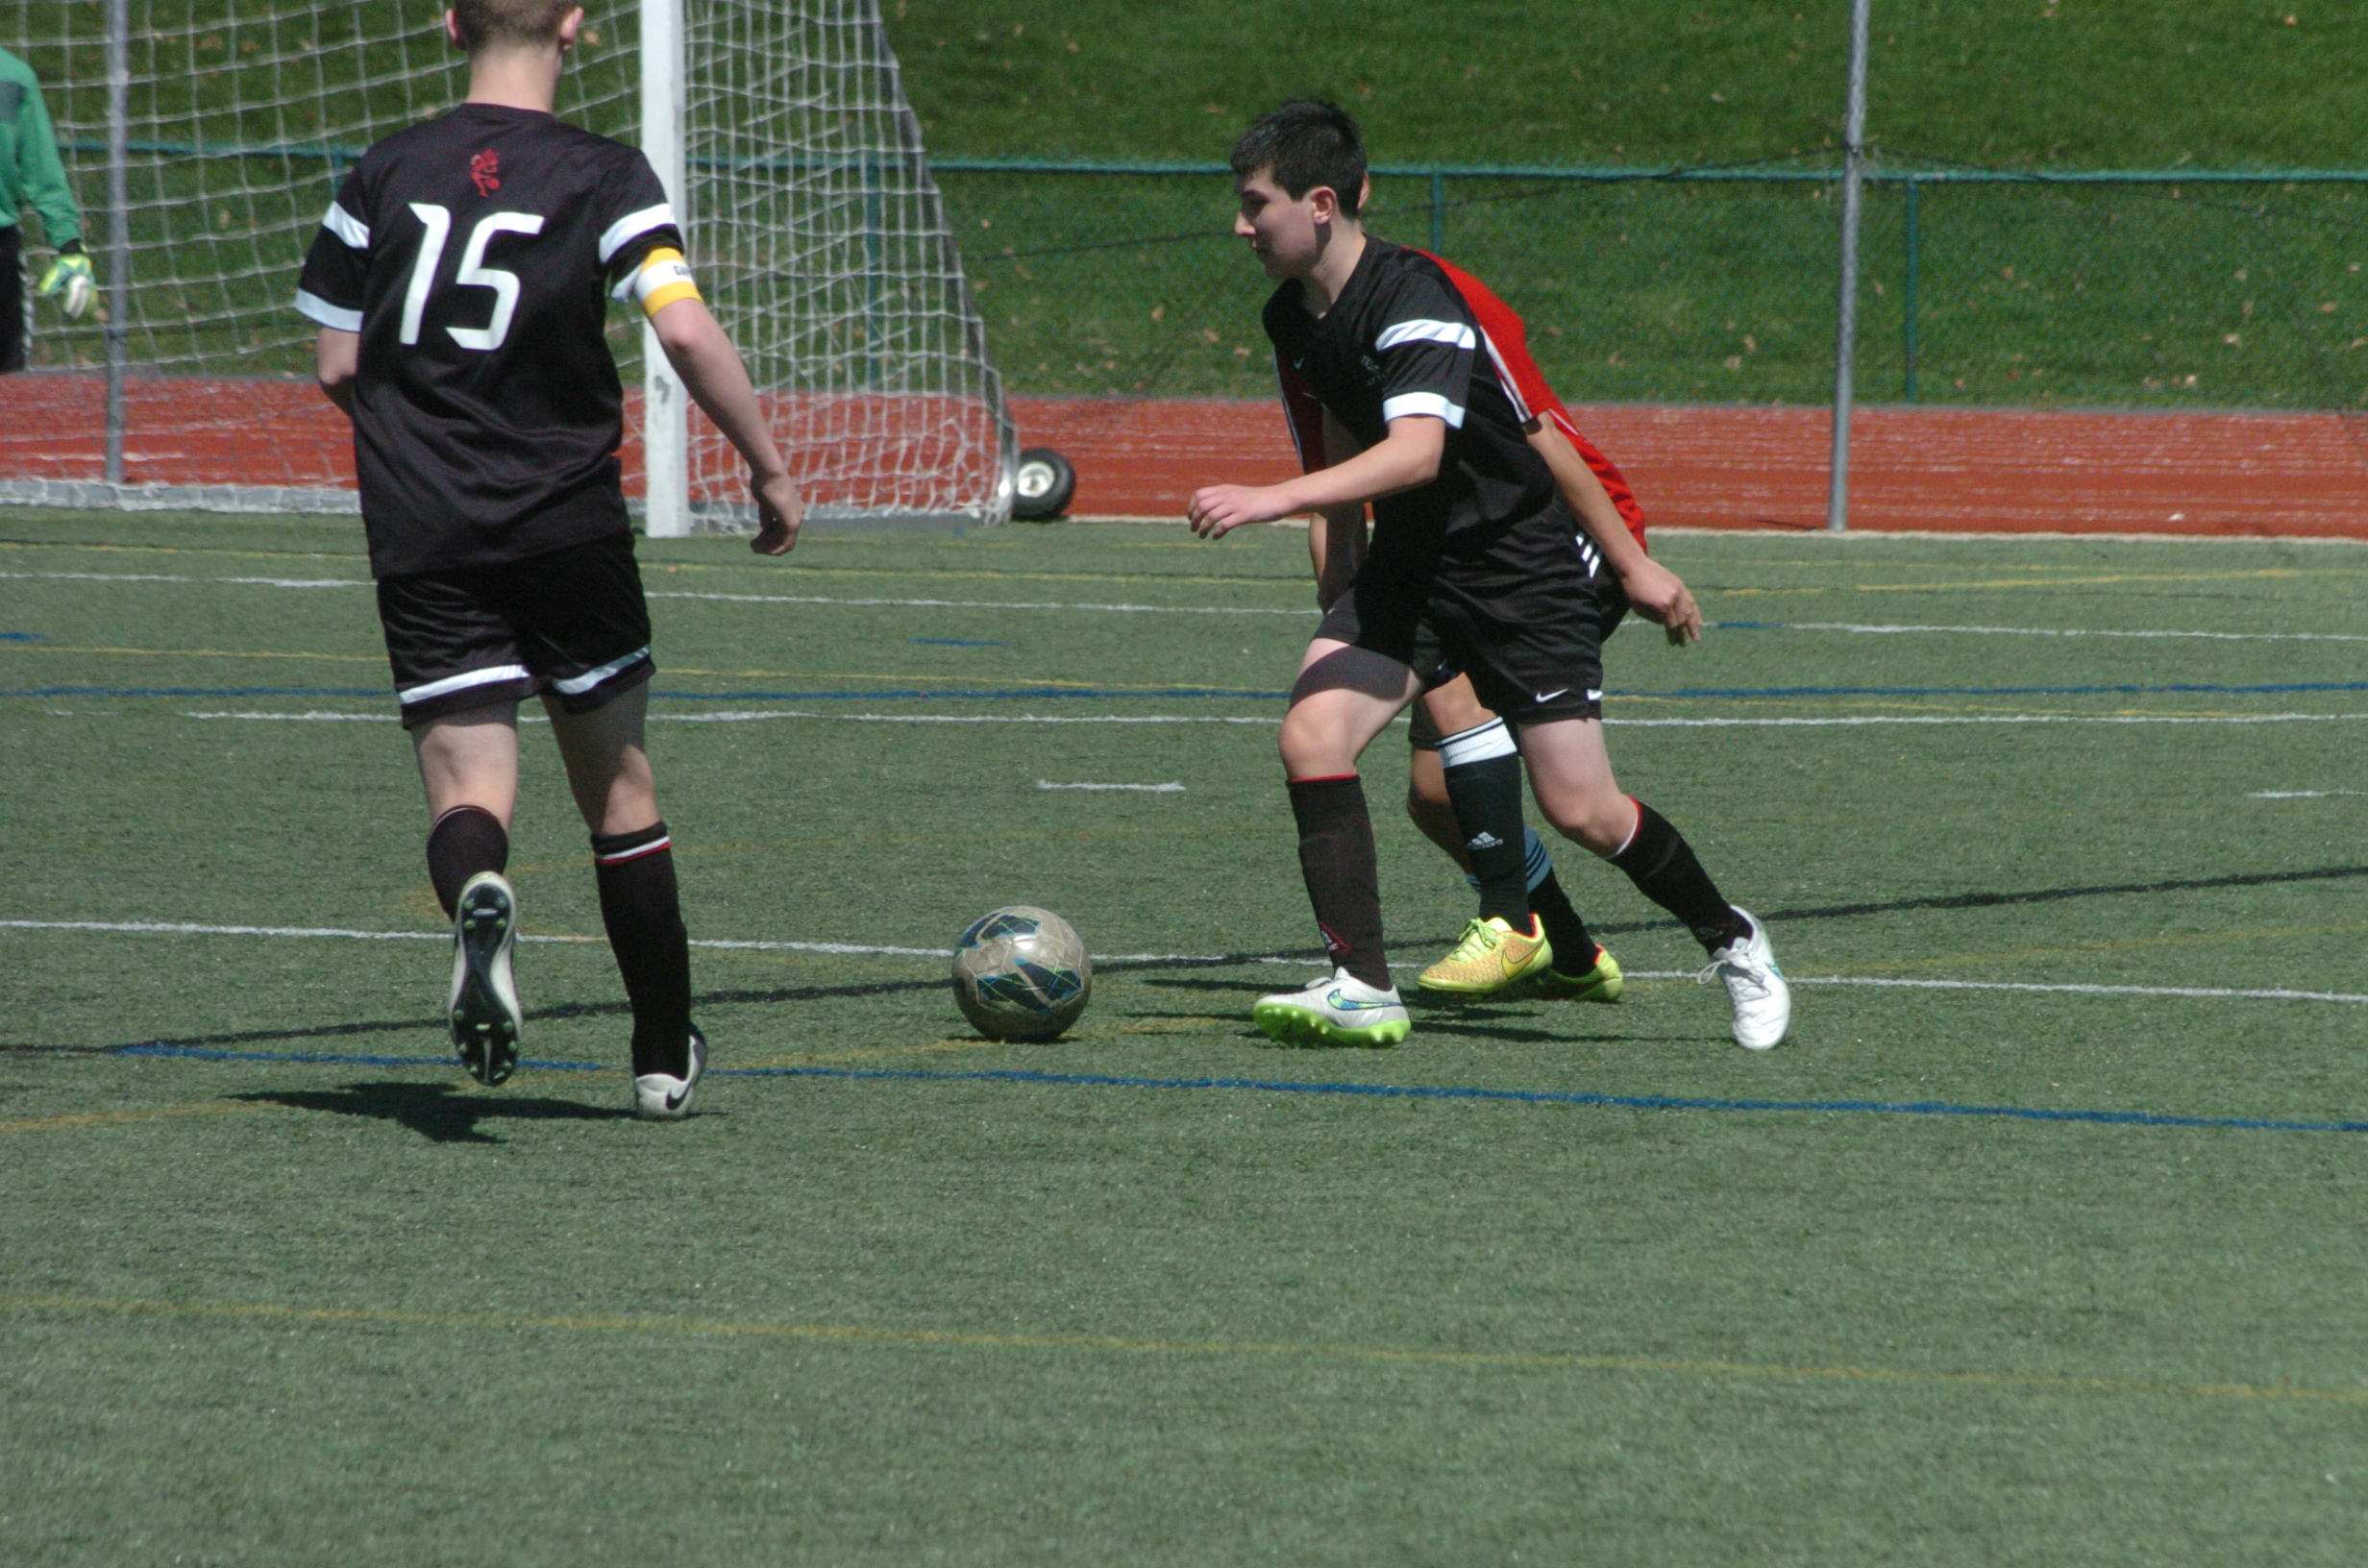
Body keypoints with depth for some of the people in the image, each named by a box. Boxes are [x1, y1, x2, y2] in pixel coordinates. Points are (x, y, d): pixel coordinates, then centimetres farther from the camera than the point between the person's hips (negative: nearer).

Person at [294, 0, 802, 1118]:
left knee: (466, 788, -4)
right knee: (618, 785, 16)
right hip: (567, 519, -1)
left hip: (421, 534, 1)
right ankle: (665, 1055, 22)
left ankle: (477, 898, -40)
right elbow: (687, 331, -16)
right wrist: (769, 469, -5)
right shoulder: (602, 178, -4)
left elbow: (337, 367, 6)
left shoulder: (384, 174, 3)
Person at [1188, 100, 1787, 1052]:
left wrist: (1274, 500, -46)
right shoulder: (1291, 320, 4)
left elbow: (1417, 452, -38)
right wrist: (1342, 597, 25)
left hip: (1521, 563, -7)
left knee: (1579, 810, -7)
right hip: (1410, 563, 7)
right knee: (1312, 733, -17)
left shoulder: (1412, 297, -23)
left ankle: (1730, 940, 19)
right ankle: (1362, 987, -17)